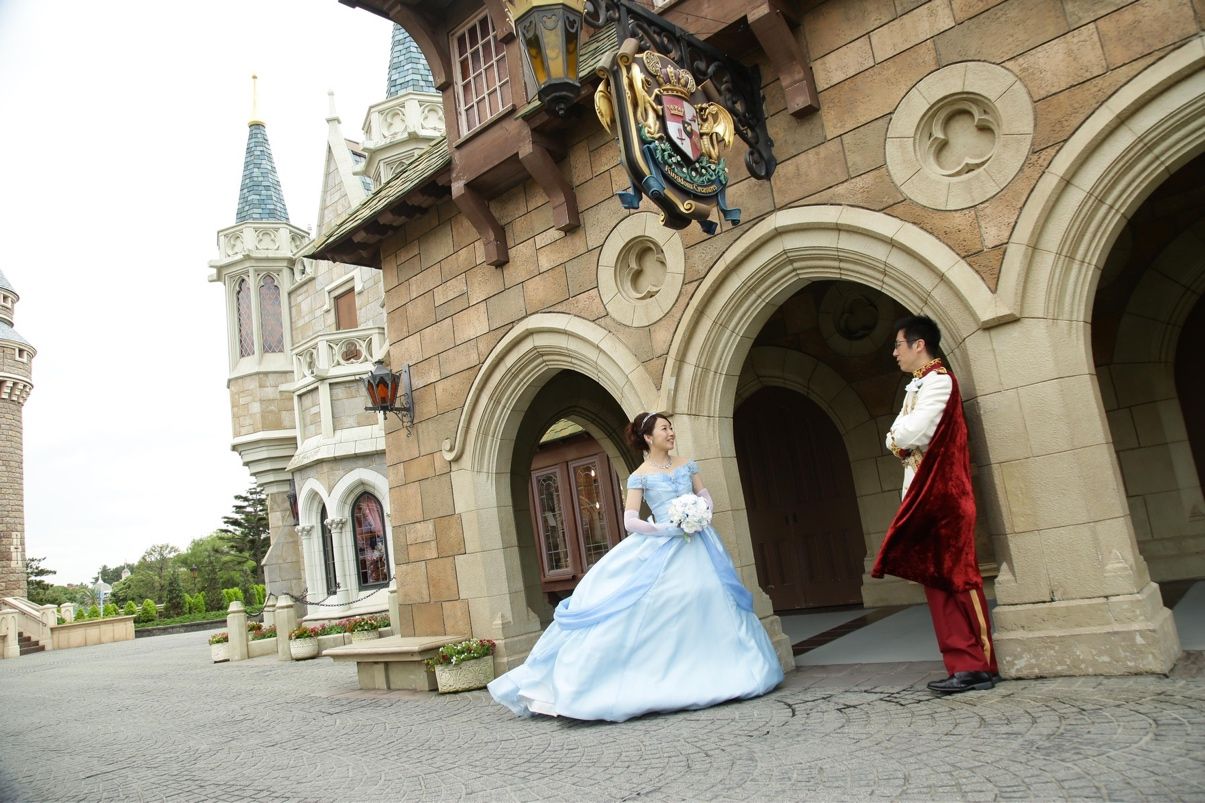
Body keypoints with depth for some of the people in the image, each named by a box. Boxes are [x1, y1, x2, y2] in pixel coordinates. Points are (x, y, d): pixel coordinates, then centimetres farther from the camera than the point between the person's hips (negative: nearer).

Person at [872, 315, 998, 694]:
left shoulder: (937, 380, -9)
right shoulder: (918, 385, 21)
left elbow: (912, 433, -20)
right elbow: (897, 437, 18)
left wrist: (896, 436, -1)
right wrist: (902, 438, -2)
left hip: (940, 493, -9)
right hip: (922, 494, 9)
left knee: (955, 577, -7)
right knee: (937, 579, 7)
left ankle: (977, 666, -2)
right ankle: (963, 664, 11)